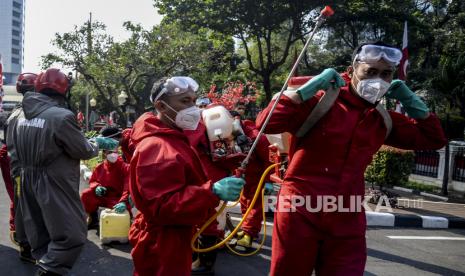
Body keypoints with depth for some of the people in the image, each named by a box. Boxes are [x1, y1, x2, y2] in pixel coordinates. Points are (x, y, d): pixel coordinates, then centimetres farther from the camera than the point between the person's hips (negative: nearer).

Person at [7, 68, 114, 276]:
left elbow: (14, 153, 11)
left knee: (40, 236, 18)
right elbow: (83, 151, -10)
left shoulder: (21, 116, 6)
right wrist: (97, 144, 10)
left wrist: (19, 175, 20)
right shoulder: (62, 116, -19)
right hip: (55, 187, -8)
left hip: (28, 185, 8)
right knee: (72, 234, 0)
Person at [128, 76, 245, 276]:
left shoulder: (170, 140, 10)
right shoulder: (157, 148, -24)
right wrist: (213, 191, -39)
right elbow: (163, 206, -31)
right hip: (162, 247, -10)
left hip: (170, 241, 10)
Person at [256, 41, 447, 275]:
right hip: (300, 214, -4)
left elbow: (434, 139, 16)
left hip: (347, 224, 4)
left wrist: (409, 100, 5)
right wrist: (310, 88, -18)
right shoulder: (320, 101, -6)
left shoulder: (383, 121, 11)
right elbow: (265, 124, -16)